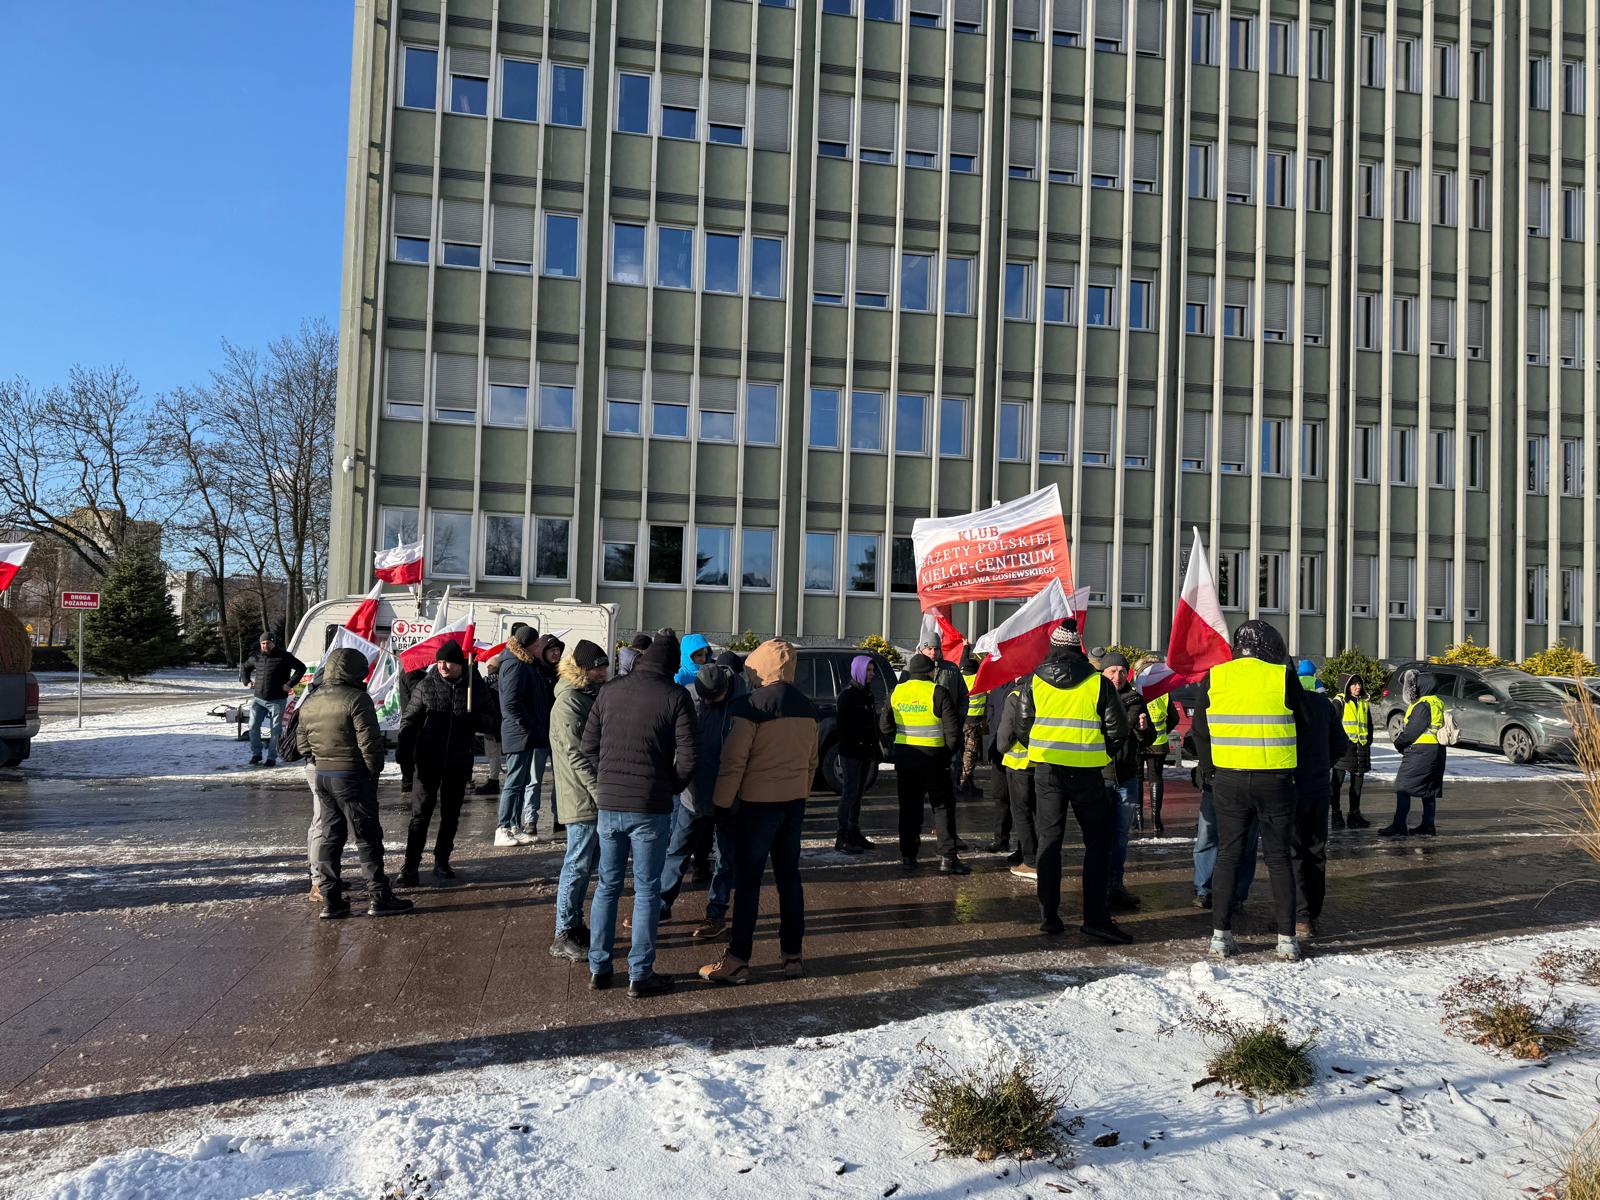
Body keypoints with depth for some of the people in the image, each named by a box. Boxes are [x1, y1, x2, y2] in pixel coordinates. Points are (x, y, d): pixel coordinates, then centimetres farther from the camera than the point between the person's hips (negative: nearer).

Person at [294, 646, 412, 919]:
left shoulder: (310, 702, 10)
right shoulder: (356, 699, -15)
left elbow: (303, 742, 15)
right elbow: (369, 742, -18)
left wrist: (319, 763, 18)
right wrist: (374, 770, -5)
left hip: (322, 776, 7)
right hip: (353, 776, -7)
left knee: (329, 835, 13)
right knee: (367, 837, 1)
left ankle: (330, 899, 14)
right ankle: (379, 897, 5)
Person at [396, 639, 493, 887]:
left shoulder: (475, 686, 0)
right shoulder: (426, 685, -3)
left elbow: (489, 717, 9)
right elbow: (409, 719, 2)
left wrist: (476, 719, -15)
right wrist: (404, 750, -10)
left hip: (459, 762, 2)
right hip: (428, 761, -2)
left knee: (451, 815, 11)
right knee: (420, 813, -2)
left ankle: (442, 862, 23)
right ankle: (410, 867, 0)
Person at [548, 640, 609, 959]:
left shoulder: (593, 696, 13)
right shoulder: (568, 703, -15)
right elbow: (576, 756, -20)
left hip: (596, 800, 9)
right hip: (582, 800, -9)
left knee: (586, 863, 17)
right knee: (578, 865, -2)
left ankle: (574, 924, 29)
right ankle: (564, 936, 7)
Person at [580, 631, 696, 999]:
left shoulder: (609, 692, 5)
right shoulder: (675, 697, -6)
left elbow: (589, 746, 7)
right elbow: (687, 758, -9)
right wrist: (670, 788, 7)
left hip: (608, 803, 4)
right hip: (651, 808, -4)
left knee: (607, 886, 16)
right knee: (646, 891, 6)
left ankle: (598, 968, 23)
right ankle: (640, 975, 12)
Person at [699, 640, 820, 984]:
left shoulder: (754, 704, -15)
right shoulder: (807, 707, 6)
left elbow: (734, 761, -15)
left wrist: (722, 801, -5)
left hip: (758, 803, -6)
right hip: (794, 802, 6)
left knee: (747, 881, 1)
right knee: (789, 876, 13)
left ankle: (738, 960, 6)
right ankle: (792, 955, 18)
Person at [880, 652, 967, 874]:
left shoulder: (897, 692, 5)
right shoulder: (938, 692, -9)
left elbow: (885, 726, 11)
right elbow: (953, 728, -10)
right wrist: (950, 750, 5)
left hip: (904, 757, 4)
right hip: (933, 758, -4)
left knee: (908, 807, 12)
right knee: (943, 806, 4)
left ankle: (907, 856, 14)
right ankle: (948, 857, 0)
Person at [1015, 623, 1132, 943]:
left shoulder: (1035, 681, 1)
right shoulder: (1098, 682, -5)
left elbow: (1022, 729, 4)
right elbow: (1118, 730, -2)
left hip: (1046, 769, 2)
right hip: (1086, 772, -2)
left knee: (1049, 838, 11)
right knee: (1097, 840, 6)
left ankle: (1048, 915, 11)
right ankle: (1096, 917, 0)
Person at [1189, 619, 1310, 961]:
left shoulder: (1213, 678, 1)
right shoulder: (1283, 678, -4)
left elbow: (1200, 732, 6)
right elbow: (1302, 728, 5)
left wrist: (1210, 771, 17)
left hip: (1228, 781, 1)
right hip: (1275, 782, -1)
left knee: (1228, 854, 10)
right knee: (1279, 858, 10)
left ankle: (1220, 935, 9)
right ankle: (1286, 939, 13)